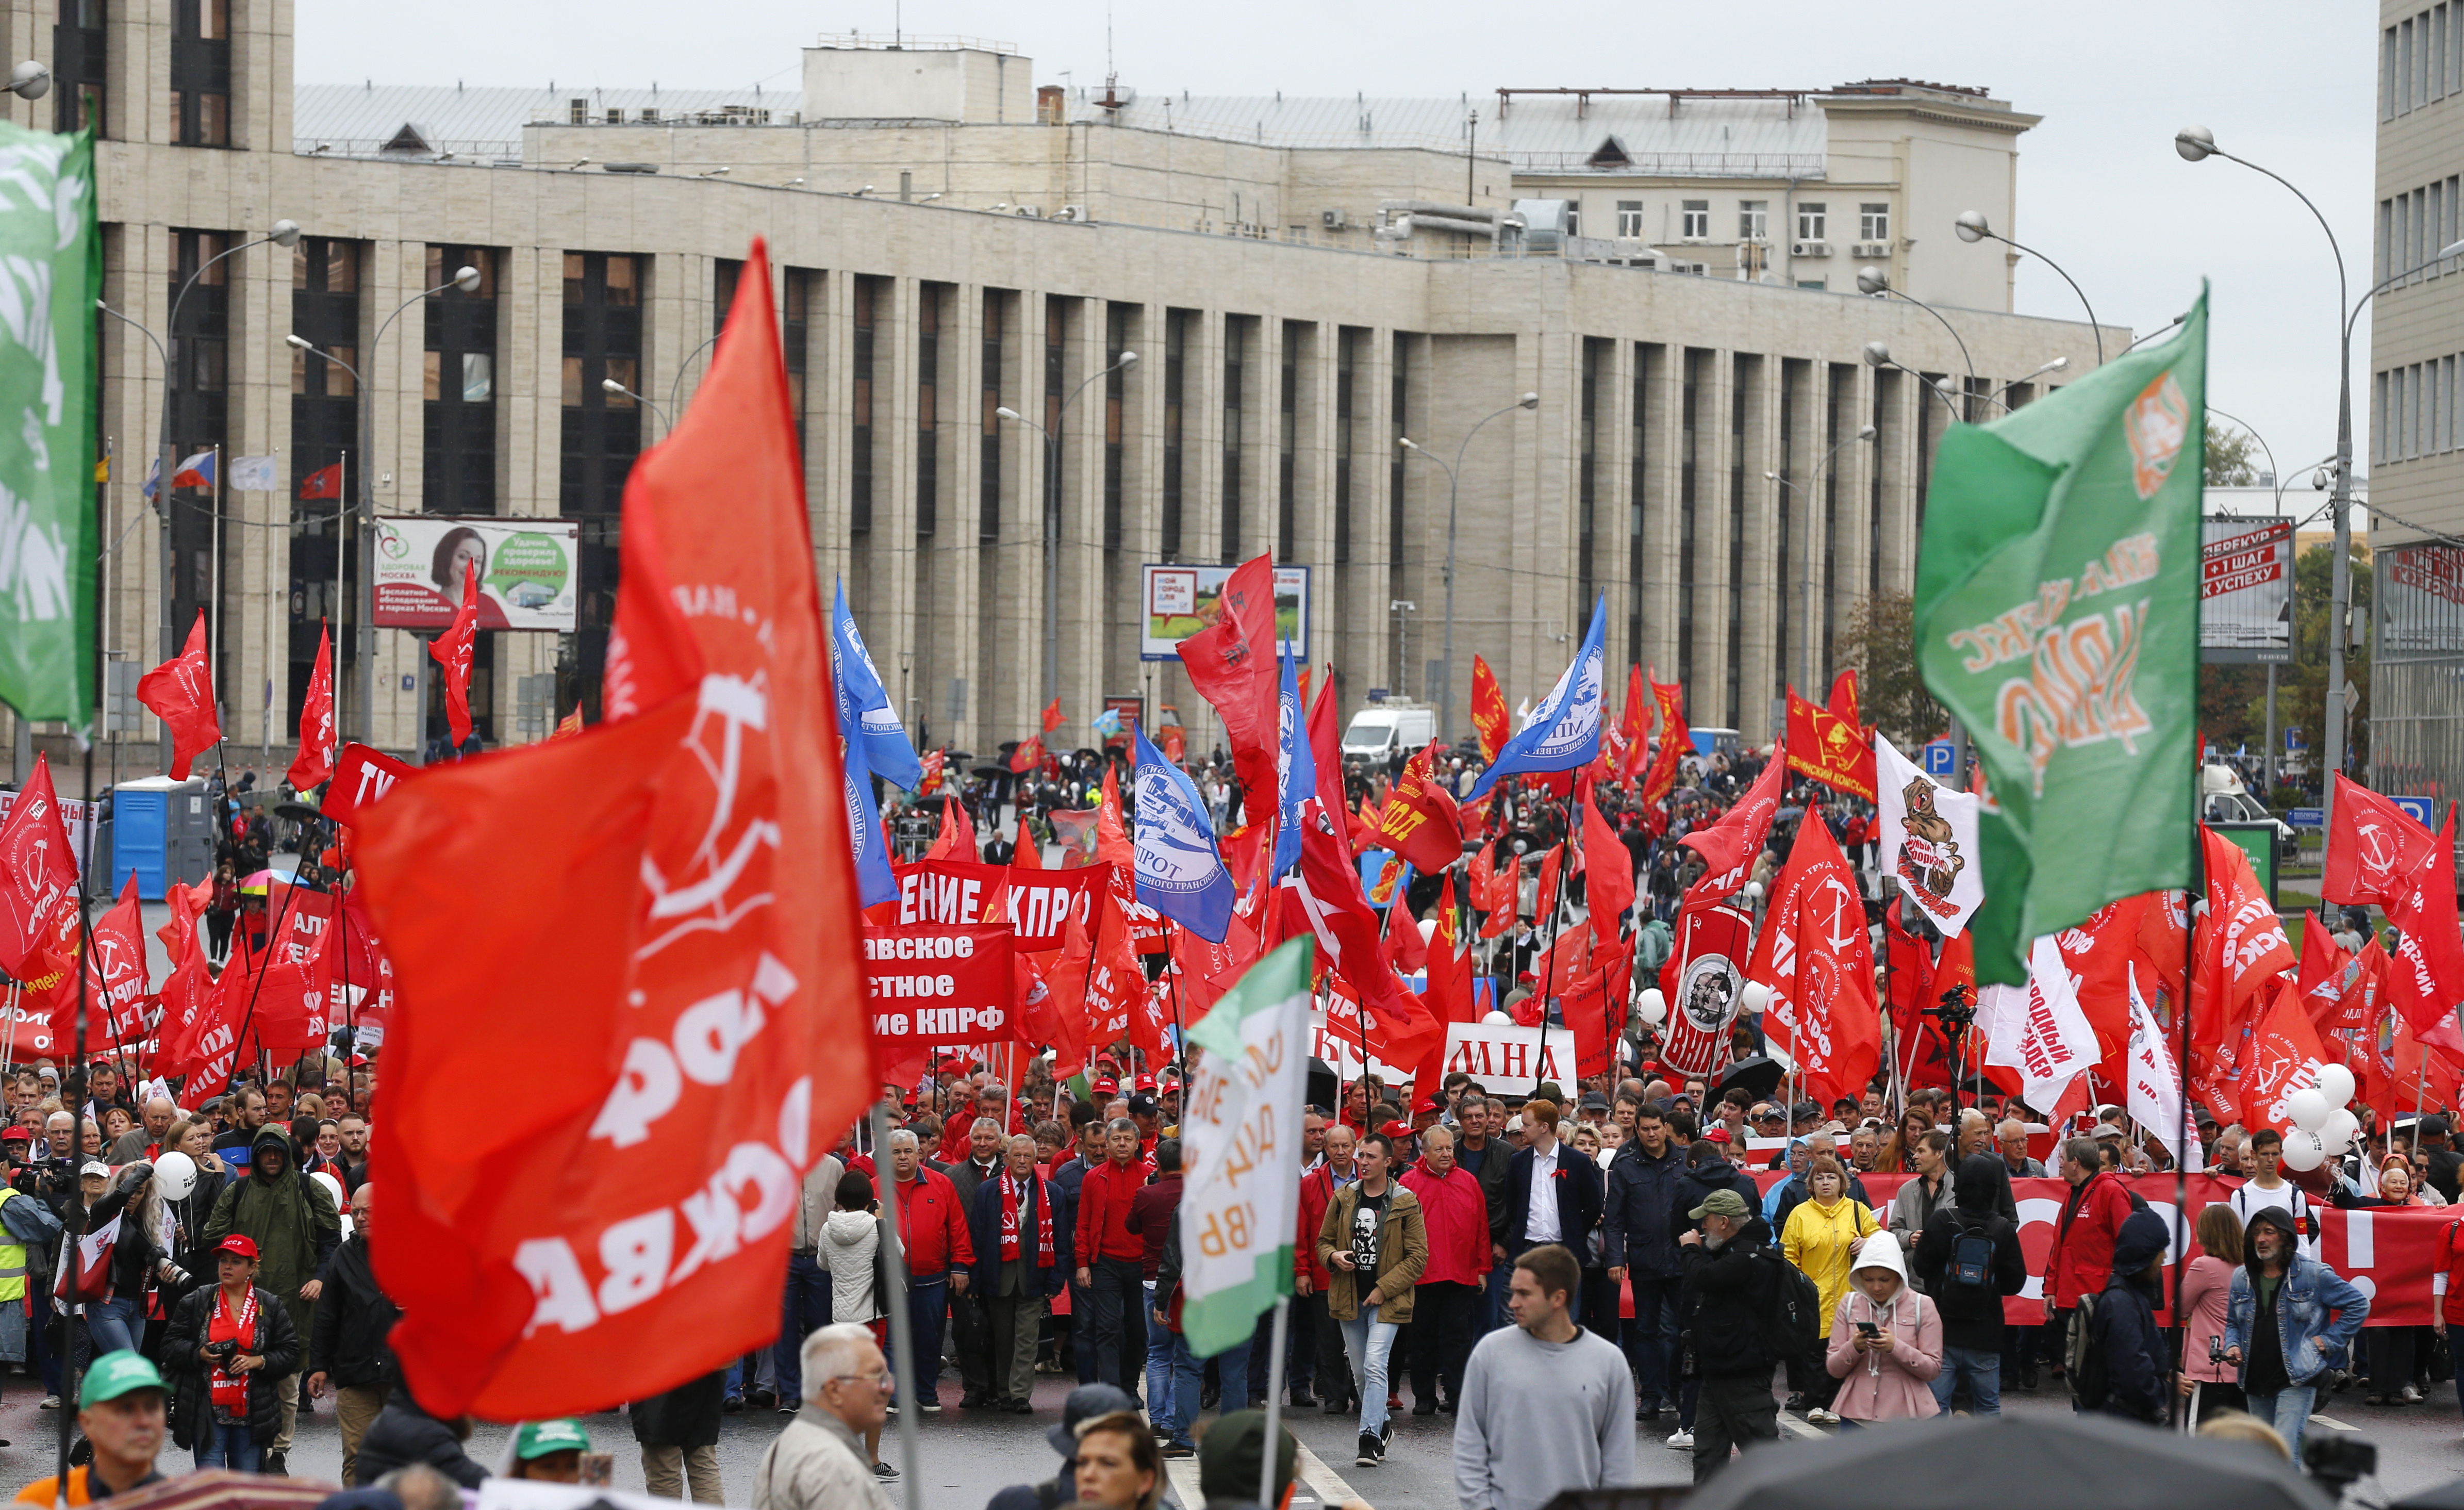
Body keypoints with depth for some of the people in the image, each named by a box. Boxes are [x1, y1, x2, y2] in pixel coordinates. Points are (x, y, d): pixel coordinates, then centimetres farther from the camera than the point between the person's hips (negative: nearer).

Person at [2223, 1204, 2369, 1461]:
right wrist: (2232, 1346, 1)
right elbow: (2232, 1322, 23)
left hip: (2296, 1381, -6)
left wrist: (2329, 1341, -4)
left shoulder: (2314, 1274, -5)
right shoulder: (2242, 1278, 9)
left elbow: (2359, 1305, 2)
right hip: (2256, 1381, 6)